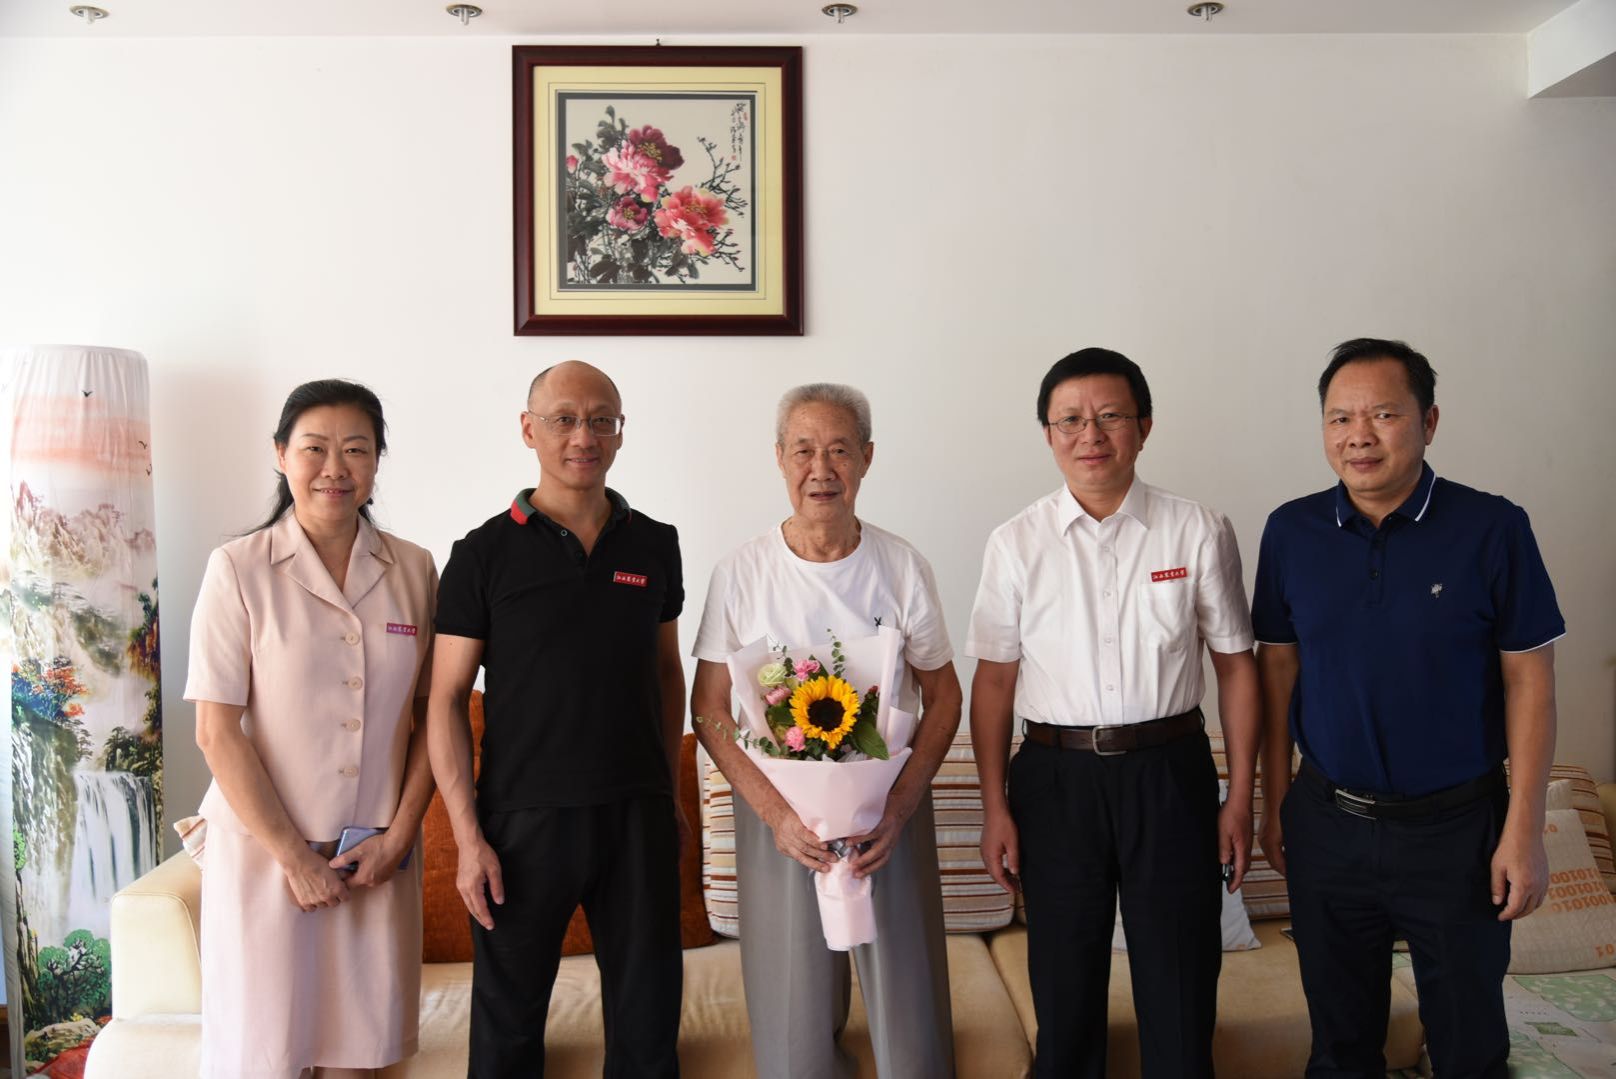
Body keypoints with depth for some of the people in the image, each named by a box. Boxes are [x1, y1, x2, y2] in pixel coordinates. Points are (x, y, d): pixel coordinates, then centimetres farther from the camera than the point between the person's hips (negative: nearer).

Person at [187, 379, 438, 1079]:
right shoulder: (239, 568, -7)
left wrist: (399, 834, -4)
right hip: (266, 850, -2)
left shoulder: (413, 570, 2)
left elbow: (429, 714, 5)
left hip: (378, 855, 3)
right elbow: (217, 733, -9)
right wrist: (295, 856, -10)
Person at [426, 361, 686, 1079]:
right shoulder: (485, 553, -4)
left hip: (637, 816, 3)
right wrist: (467, 835, -9)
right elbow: (447, 700, -4)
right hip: (524, 818, -2)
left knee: (648, 1013, 13)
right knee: (508, 1019, 11)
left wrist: (669, 792, 11)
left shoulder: (654, 545, 5)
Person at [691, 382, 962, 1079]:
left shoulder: (902, 568, -2)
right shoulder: (741, 573, -4)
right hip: (778, 818, 0)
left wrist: (900, 806, -9)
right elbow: (710, 709, -2)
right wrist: (777, 812, -13)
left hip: (890, 814, 1)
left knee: (908, 1000, 6)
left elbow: (943, 696, 4)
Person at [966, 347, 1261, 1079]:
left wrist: (1240, 798, 1)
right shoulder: (1016, 543, -2)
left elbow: (1234, 665, 2)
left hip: (1168, 772, 0)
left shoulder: (1199, 533, -3)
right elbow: (994, 679, 0)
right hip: (1055, 776, 1)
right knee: (1063, 980, 15)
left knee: (1180, 978, 12)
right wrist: (995, 808, -1)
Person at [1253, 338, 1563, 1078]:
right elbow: (1278, 666, 4)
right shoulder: (1292, 531, -3)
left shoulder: (1492, 529, -10)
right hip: (1327, 822, 2)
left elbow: (1528, 681, -7)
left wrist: (1523, 831, -8)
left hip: (1456, 827, -2)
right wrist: (1275, 802, 5)